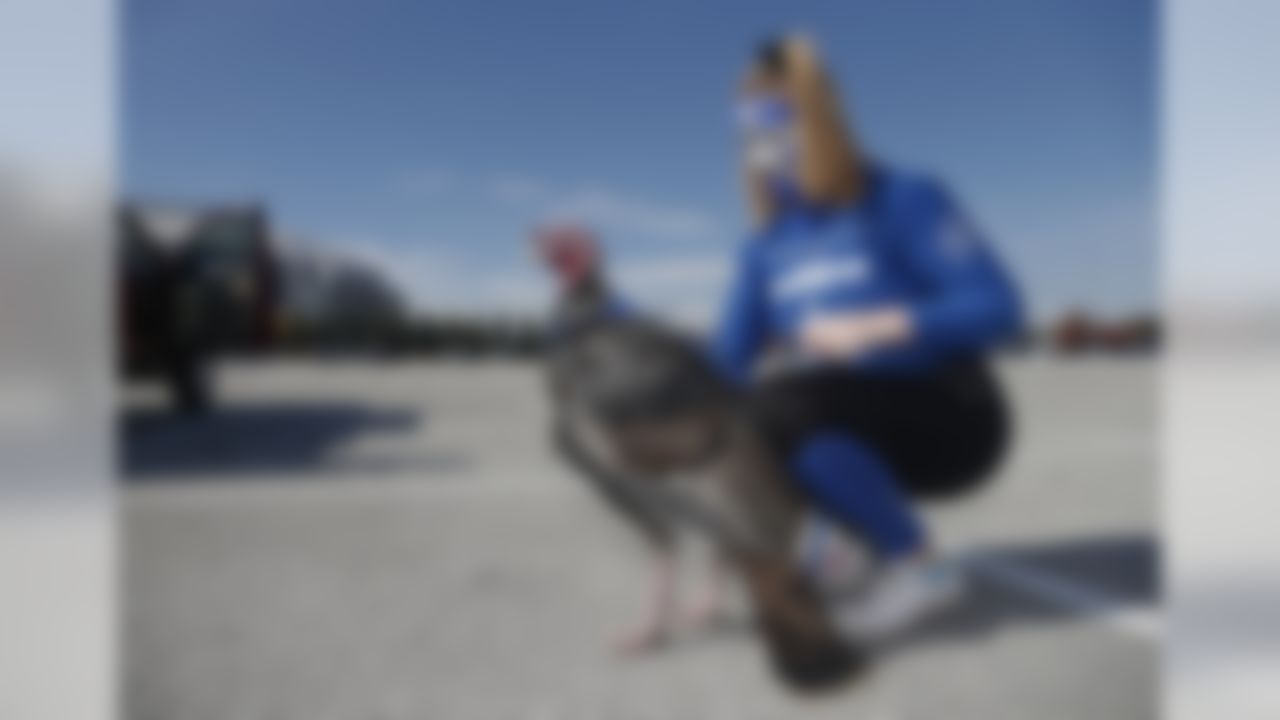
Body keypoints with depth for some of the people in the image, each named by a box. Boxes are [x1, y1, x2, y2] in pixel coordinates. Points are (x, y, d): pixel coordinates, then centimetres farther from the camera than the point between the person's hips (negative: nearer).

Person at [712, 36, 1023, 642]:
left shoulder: (905, 200, -12)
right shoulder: (768, 248, 4)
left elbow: (998, 308, -19)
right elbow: (723, 365, -1)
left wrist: (876, 328, -29)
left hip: (949, 419, -5)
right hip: (863, 429, 6)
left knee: (784, 403, -31)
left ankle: (919, 566, -15)